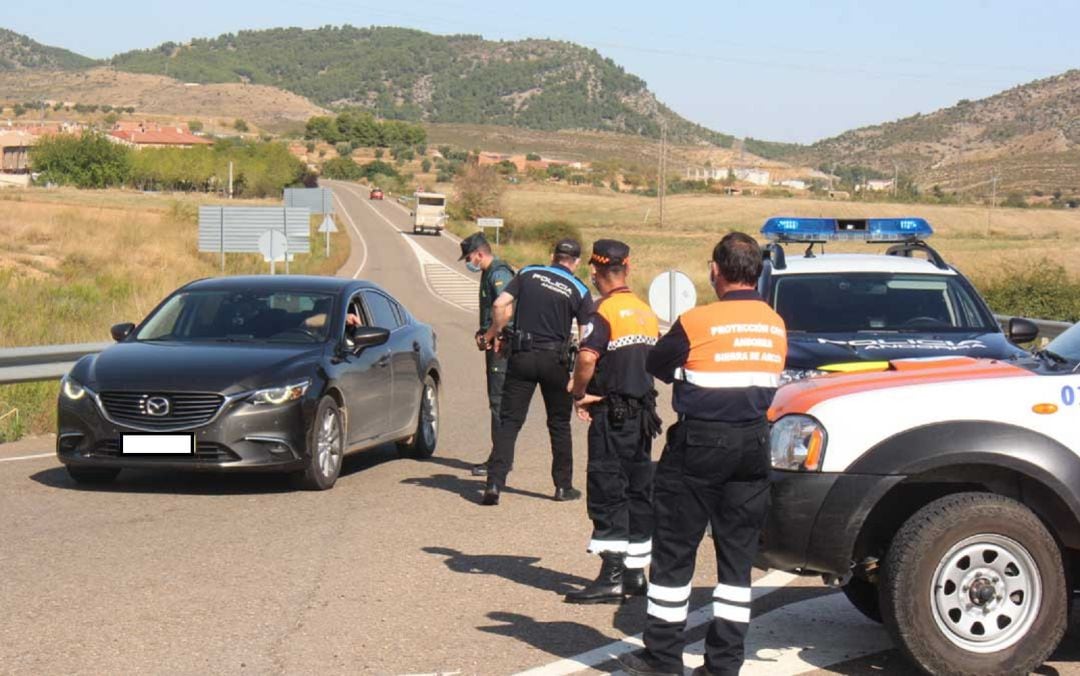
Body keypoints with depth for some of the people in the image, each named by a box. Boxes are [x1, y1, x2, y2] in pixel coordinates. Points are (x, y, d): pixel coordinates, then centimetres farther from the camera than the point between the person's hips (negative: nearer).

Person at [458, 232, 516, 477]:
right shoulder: (489, 273, 18)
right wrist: (482, 333, 10)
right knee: (498, 401, 13)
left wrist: (491, 337, -18)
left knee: (499, 401, -9)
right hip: (496, 345, 11)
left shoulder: (499, 274, -15)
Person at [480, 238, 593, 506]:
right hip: (555, 360, -1)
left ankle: (494, 483, -8)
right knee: (559, 424, 14)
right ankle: (563, 486, 19)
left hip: (522, 356, 1)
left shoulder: (528, 274, 4)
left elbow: (501, 305, -5)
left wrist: (494, 333, 10)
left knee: (509, 420, 2)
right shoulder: (578, 290, 0)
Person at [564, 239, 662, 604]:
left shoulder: (605, 313, -13)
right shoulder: (647, 313, 12)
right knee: (638, 490, 12)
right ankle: (636, 571, 19)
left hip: (612, 415, -8)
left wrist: (579, 394, -13)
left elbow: (587, 358, -26)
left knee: (607, 492, -5)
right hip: (643, 415, 8)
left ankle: (611, 577, -8)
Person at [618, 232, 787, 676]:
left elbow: (655, 365, -1)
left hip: (700, 444, -5)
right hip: (753, 447, 5)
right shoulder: (776, 326, 4)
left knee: (674, 552, 5)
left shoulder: (698, 323, -13)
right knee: (738, 556, 10)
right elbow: (771, 380, 12)